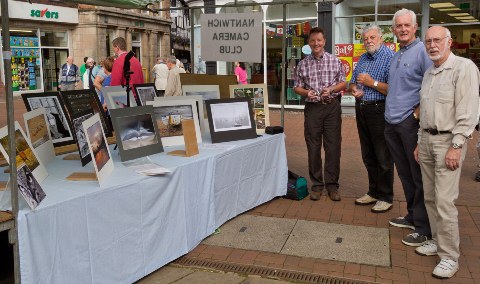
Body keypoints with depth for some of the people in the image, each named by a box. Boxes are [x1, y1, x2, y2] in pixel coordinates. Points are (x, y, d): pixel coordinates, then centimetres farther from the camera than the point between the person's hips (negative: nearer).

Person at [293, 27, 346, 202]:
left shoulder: (335, 61, 5)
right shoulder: (303, 64, 7)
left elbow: (343, 83, 7)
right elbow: (297, 87, 9)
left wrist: (331, 89, -12)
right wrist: (306, 92, -11)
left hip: (332, 106, -1)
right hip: (312, 107, 1)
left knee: (333, 146, 0)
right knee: (313, 146, 4)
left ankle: (332, 184, 10)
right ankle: (317, 184, 14)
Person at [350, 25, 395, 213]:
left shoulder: (390, 58, -11)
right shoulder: (363, 58, 15)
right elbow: (352, 82, 22)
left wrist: (372, 83, -17)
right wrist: (354, 89, 0)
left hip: (379, 111, -8)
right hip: (361, 110, 8)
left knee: (383, 158, 0)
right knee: (368, 156, 15)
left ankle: (386, 197, 12)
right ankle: (373, 192, 28)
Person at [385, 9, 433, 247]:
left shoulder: (422, 51, -10)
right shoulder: (395, 56, 16)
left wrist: (418, 111, -16)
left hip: (411, 122, -8)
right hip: (392, 123, 8)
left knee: (419, 177, -1)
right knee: (404, 173, 17)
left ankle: (424, 229, 8)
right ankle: (412, 216, 30)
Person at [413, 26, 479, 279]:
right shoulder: (429, 73, 15)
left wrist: (456, 146, -20)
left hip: (448, 141, -8)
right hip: (427, 138, 8)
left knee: (444, 200, -9)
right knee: (430, 197, 12)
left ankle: (450, 256, 1)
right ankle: (438, 241, 25)